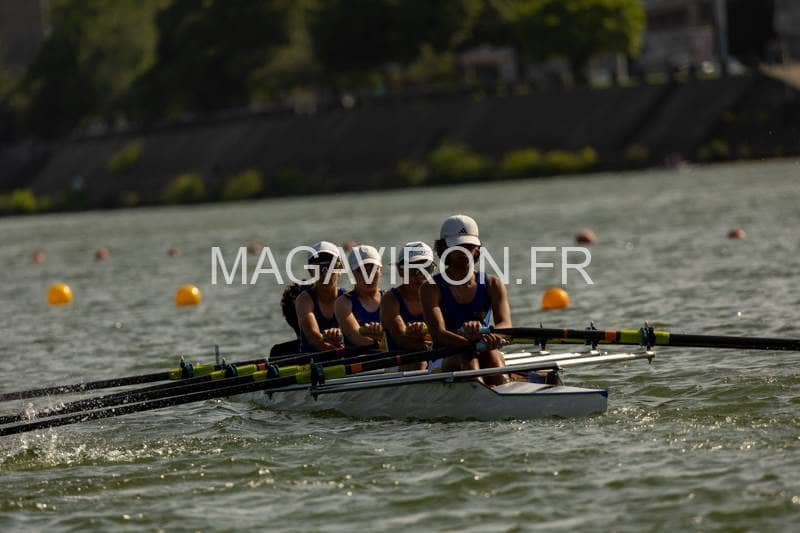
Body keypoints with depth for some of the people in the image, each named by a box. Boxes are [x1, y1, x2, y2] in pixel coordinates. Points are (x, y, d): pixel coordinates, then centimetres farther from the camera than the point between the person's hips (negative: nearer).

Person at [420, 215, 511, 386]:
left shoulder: (492, 285, 10)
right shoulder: (432, 288, 1)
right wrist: (474, 341, -34)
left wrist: (481, 331, -33)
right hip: (445, 362, -2)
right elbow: (438, 333, -15)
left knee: (492, 355, -33)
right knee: (467, 356, -35)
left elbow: (505, 325, -8)